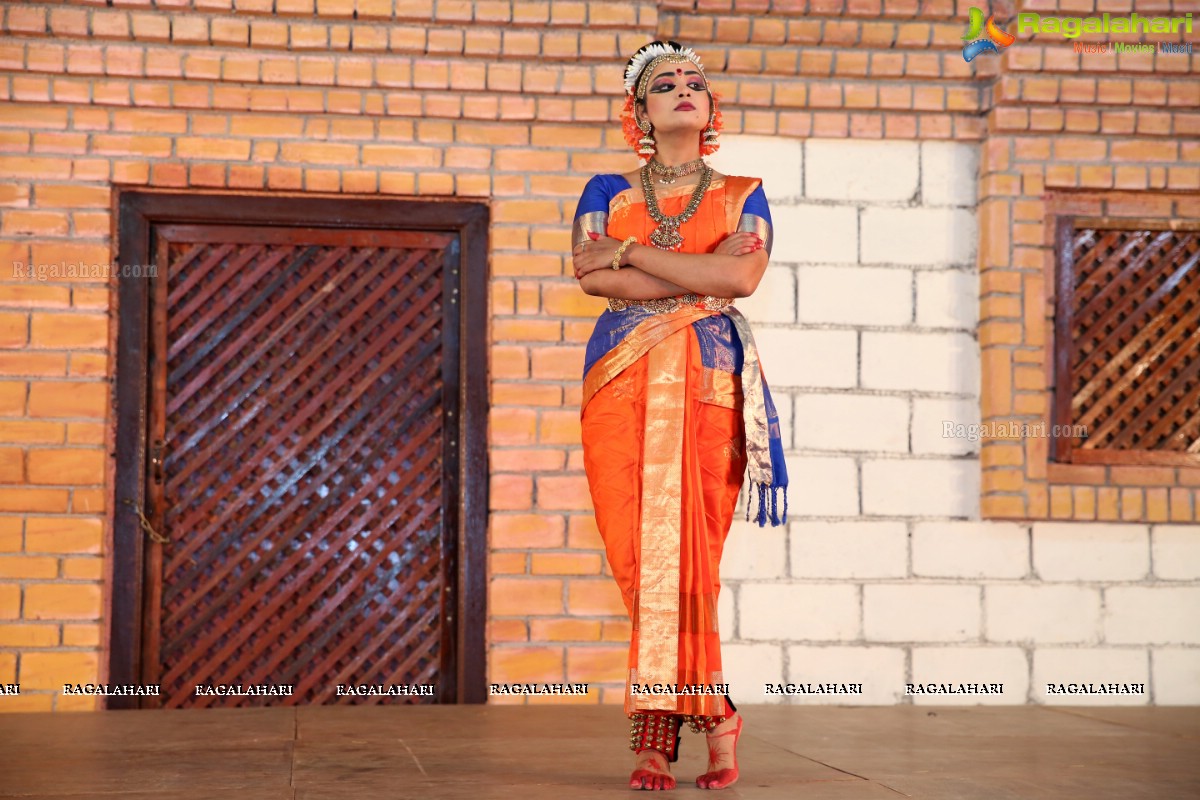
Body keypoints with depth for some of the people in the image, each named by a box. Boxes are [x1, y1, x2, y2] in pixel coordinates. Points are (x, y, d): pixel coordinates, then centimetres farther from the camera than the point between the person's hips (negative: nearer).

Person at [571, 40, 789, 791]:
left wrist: (631, 254, -3)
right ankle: (713, 714, 6)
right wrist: (700, 280, -6)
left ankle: (660, 728, 0)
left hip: (708, 386, -1)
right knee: (638, 557, -5)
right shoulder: (607, 191, 16)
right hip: (623, 383, 1)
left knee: (686, 557, -9)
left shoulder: (742, 194, 14)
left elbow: (744, 273, -6)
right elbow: (591, 275, -3)